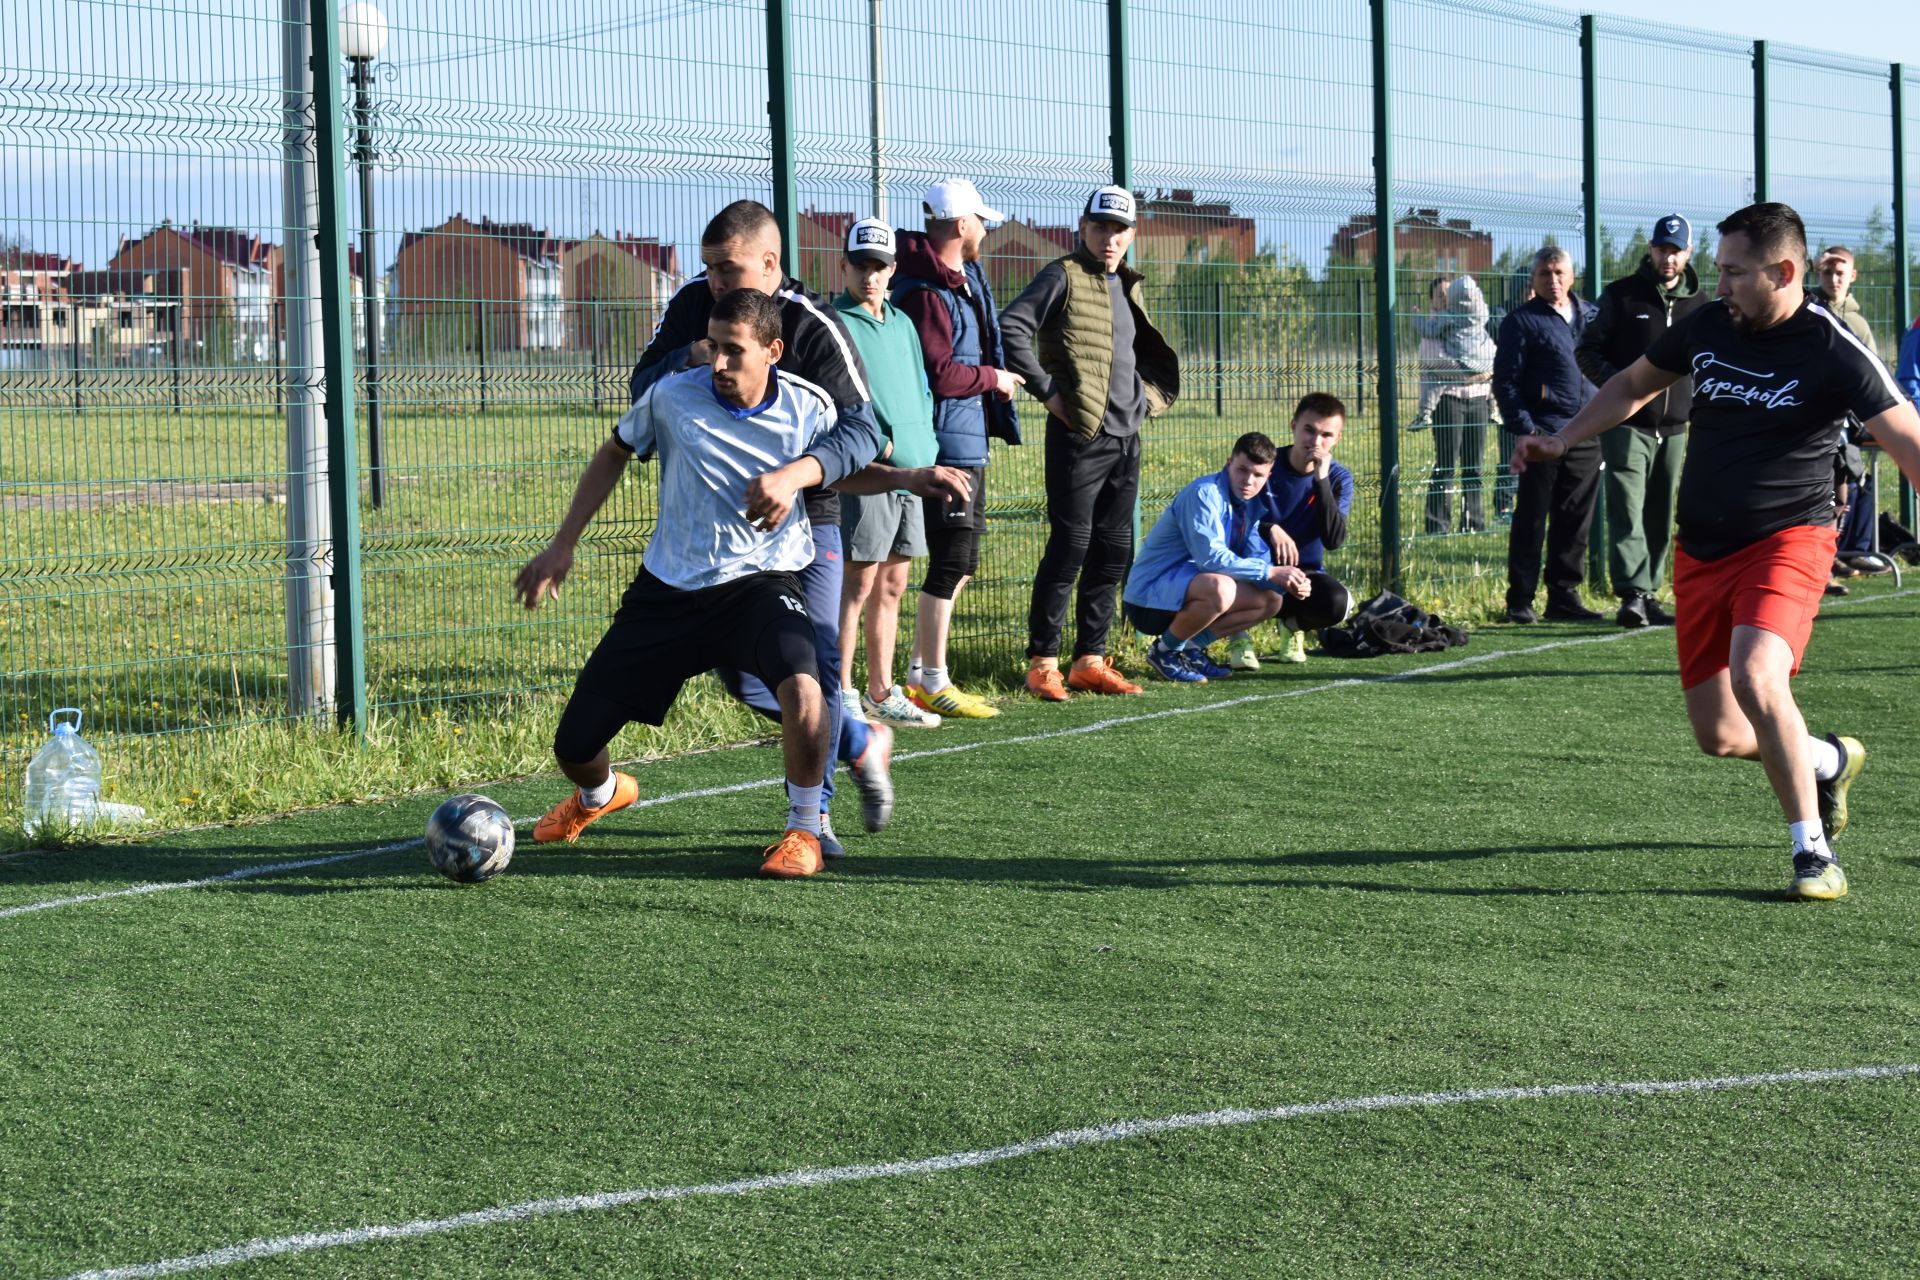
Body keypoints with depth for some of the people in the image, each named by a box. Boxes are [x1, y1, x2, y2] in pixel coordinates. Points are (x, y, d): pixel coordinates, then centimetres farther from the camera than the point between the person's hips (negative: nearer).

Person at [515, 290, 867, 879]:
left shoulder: (808, 410, -10)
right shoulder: (672, 397, -9)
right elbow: (614, 455, 10)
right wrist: (561, 546, 8)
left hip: (761, 583, -2)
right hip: (667, 589, 2)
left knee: (800, 684, -37)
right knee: (573, 748, 2)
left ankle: (803, 830, -12)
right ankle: (601, 793, 44)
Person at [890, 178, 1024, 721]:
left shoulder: (966, 277, 12)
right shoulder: (927, 293, -19)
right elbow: (938, 374, -23)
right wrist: (992, 378, -9)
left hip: (970, 442, 11)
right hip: (946, 445, -11)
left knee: (959, 563, 16)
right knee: (951, 562, -7)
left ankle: (918, 675, 23)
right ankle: (933, 682, -1)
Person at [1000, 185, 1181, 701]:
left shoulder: (1129, 287, 18)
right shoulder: (1064, 277, -6)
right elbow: (1011, 328, -17)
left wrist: (1147, 395, 15)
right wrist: (1048, 390, -18)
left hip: (1127, 437, 8)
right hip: (1080, 433, -8)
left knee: (1114, 551, 8)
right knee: (1070, 546, -8)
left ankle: (1090, 660, 15)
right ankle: (1042, 663, -3)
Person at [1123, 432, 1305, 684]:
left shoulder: (1251, 502, 8)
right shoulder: (1205, 494, -20)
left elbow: (1258, 557, 6)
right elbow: (1211, 557, -29)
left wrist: (1288, 582, -15)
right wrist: (1271, 572, -27)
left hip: (1187, 586, 9)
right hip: (1149, 597, -9)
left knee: (1271, 600, 4)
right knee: (1220, 588, -37)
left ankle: (1192, 646, 5)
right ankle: (1166, 651, -13)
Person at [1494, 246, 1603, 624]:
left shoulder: (1591, 315, 16)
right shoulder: (1522, 321, 1)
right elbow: (1506, 380, -2)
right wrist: (1525, 428, -12)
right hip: (1543, 434, -5)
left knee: (1575, 521, 7)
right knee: (1531, 521, -2)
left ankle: (1564, 595, 15)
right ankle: (1520, 600, 2)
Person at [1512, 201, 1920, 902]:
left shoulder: (1832, 350, -14)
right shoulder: (1705, 325, 3)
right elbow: (1634, 384, 21)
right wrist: (1563, 439, 15)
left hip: (1787, 537, -6)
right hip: (1701, 551, 6)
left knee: (1756, 677, -31)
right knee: (1719, 735, 6)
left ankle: (1813, 853, -17)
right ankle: (1830, 760, 39)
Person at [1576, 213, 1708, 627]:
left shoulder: (1699, 305, 12)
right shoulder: (1620, 296, 0)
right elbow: (1586, 350, 2)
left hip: (1675, 428, 5)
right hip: (1627, 425, -5)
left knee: (1661, 517, 8)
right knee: (1627, 511, -15)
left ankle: (1647, 594, 15)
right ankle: (1632, 594, -23)